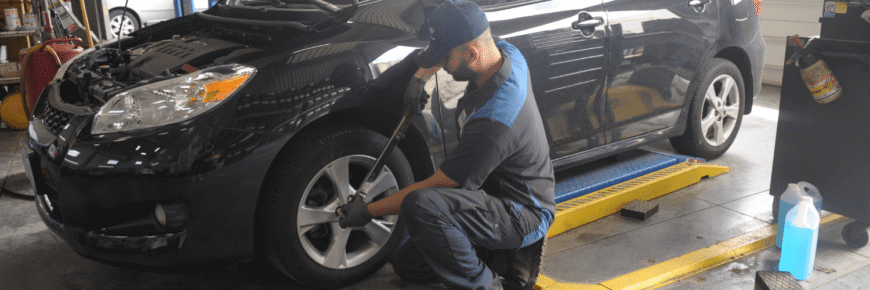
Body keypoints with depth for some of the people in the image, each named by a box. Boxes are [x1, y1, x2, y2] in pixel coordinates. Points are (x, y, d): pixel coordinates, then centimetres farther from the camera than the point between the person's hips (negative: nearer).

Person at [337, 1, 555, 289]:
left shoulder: (492, 121, -34)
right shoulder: (506, 53, -8)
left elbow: (435, 186, -24)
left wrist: (369, 211, -13)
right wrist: (420, 77, 3)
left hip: (524, 216, -9)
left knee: (420, 205, -36)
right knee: (406, 264, 10)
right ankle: (506, 260, 13)